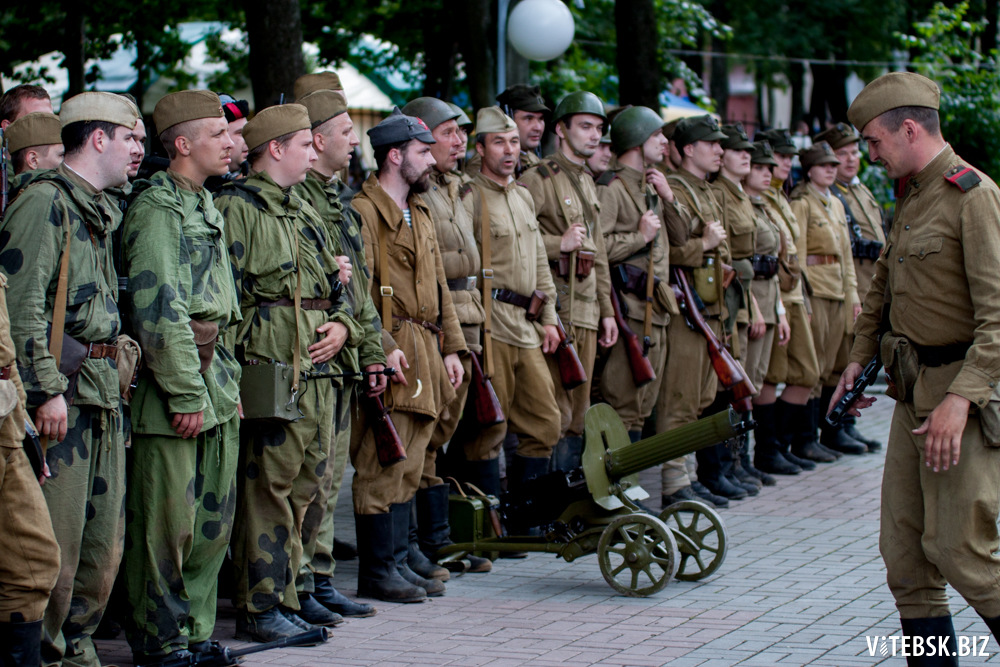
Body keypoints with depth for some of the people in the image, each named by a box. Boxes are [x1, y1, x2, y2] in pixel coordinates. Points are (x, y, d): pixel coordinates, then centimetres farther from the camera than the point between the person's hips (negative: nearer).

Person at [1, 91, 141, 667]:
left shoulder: (102, 210, 19)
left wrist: (116, 368, 18)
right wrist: (47, 389, -20)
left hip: (104, 389, 9)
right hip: (63, 394, -9)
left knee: (106, 538, 12)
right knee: (57, 541, -7)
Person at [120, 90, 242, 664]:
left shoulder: (206, 206, 17)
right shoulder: (157, 208, -12)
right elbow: (159, 311, -18)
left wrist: (227, 378, 18)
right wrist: (185, 394, -19)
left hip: (214, 376, 9)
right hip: (174, 381, -9)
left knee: (215, 519, 11)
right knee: (169, 522, -3)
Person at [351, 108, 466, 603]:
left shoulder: (420, 212, 20)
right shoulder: (363, 211, -9)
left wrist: (452, 347, 16)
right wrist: (383, 348, -21)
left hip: (425, 355, 9)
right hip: (390, 356, -9)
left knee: (409, 467, 11)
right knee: (383, 465, -6)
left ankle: (398, 560, 17)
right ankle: (377, 571, -1)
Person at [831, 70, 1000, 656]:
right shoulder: (911, 197, 14)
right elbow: (885, 284, 29)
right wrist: (859, 358, 21)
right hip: (915, 391, 9)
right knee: (904, 544, 7)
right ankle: (932, 656, 13)